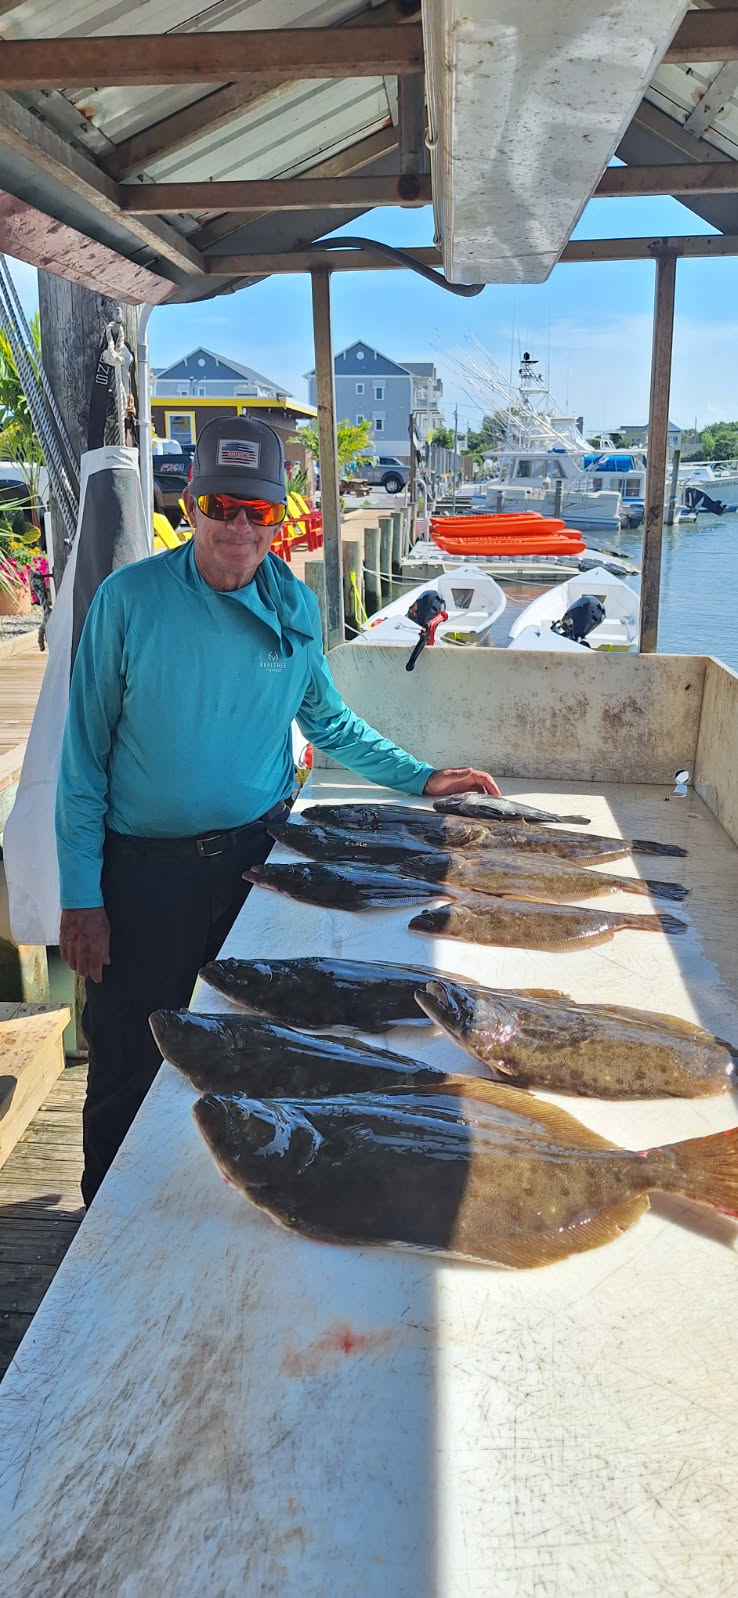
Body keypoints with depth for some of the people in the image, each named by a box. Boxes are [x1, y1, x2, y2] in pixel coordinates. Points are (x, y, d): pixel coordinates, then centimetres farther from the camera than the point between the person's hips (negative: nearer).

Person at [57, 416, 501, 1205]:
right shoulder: (130, 598, -10)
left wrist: (421, 778, 8)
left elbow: (326, 720, 15)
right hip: (145, 869, -3)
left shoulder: (295, 605, 1)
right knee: (129, 1069, 6)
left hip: (257, 856, 3)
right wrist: (81, 896, -9)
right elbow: (84, 756, -8)